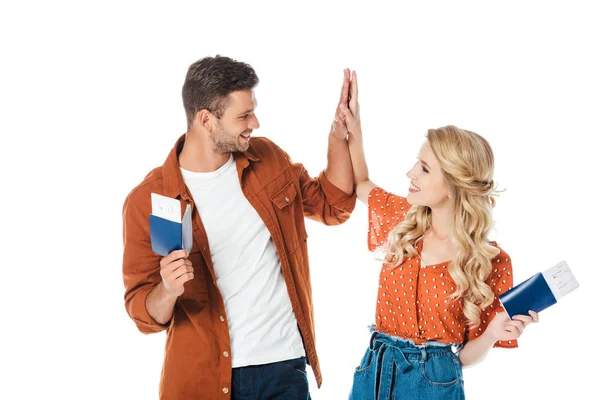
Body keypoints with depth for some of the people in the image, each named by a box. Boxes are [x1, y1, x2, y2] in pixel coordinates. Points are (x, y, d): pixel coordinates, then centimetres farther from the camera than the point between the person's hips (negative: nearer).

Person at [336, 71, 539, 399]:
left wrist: (494, 333, -27)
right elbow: (361, 184, 21)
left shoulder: (491, 262, -13)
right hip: (374, 372, 5)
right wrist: (353, 127, 11)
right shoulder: (403, 221, 0)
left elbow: (464, 356, -7)